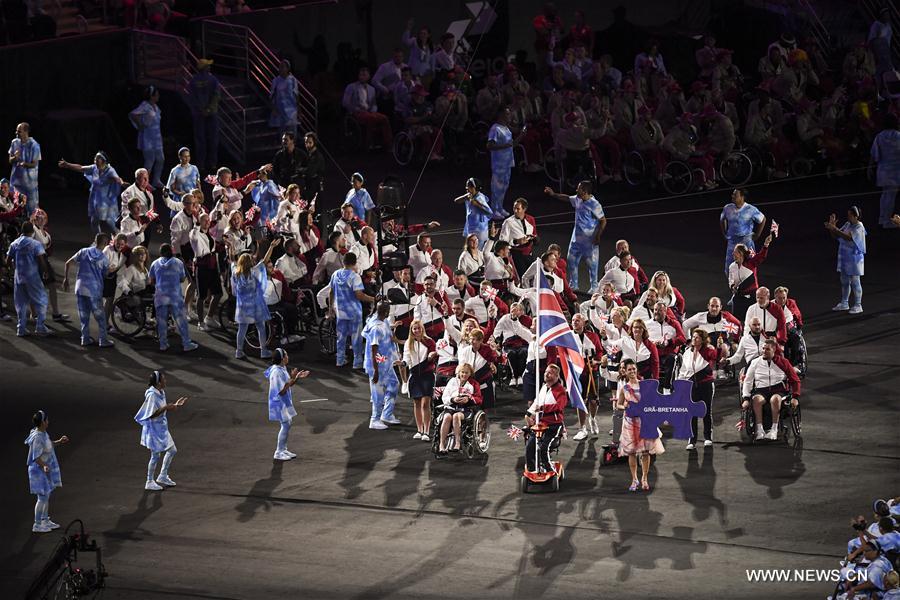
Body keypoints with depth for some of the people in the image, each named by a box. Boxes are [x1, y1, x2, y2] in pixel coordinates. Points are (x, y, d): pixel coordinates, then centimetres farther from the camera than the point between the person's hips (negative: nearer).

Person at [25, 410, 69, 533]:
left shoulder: (44, 433, 2)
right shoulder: (37, 438, -27)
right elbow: (36, 457, -28)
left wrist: (59, 442, 15)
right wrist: (44, 466, -40)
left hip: (46, 469, 10)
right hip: (39, 471, -10)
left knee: (47, 496, 20)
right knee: (42, 497, -2)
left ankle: (45, 520, 33)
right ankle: (37, 525, 7)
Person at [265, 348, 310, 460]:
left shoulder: (282, 369, 5)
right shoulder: (276, 372, -25)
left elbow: (288, 385, 15)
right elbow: (282, 391, -25)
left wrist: (297, 377, 0)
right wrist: (292, 378, -27)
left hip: (285, 402, 10)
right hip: (279, 403, -10)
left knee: (287, 425, 15)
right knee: (285, 425, -6)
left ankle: (283, 449, 25)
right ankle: (279, 452, 3)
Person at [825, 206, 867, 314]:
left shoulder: (859, 227, -15)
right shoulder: (847, 225, 9)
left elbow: (848, 237, -29)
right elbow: (836, 236, 9)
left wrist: (835, 229, -30)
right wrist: (831, 227, -8)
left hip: (854, 258, -8)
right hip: (844, 257, 8)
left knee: (855, 281, -3)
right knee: (844, 281, 15)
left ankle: (858, 305, 4)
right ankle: (844, 303, 26)